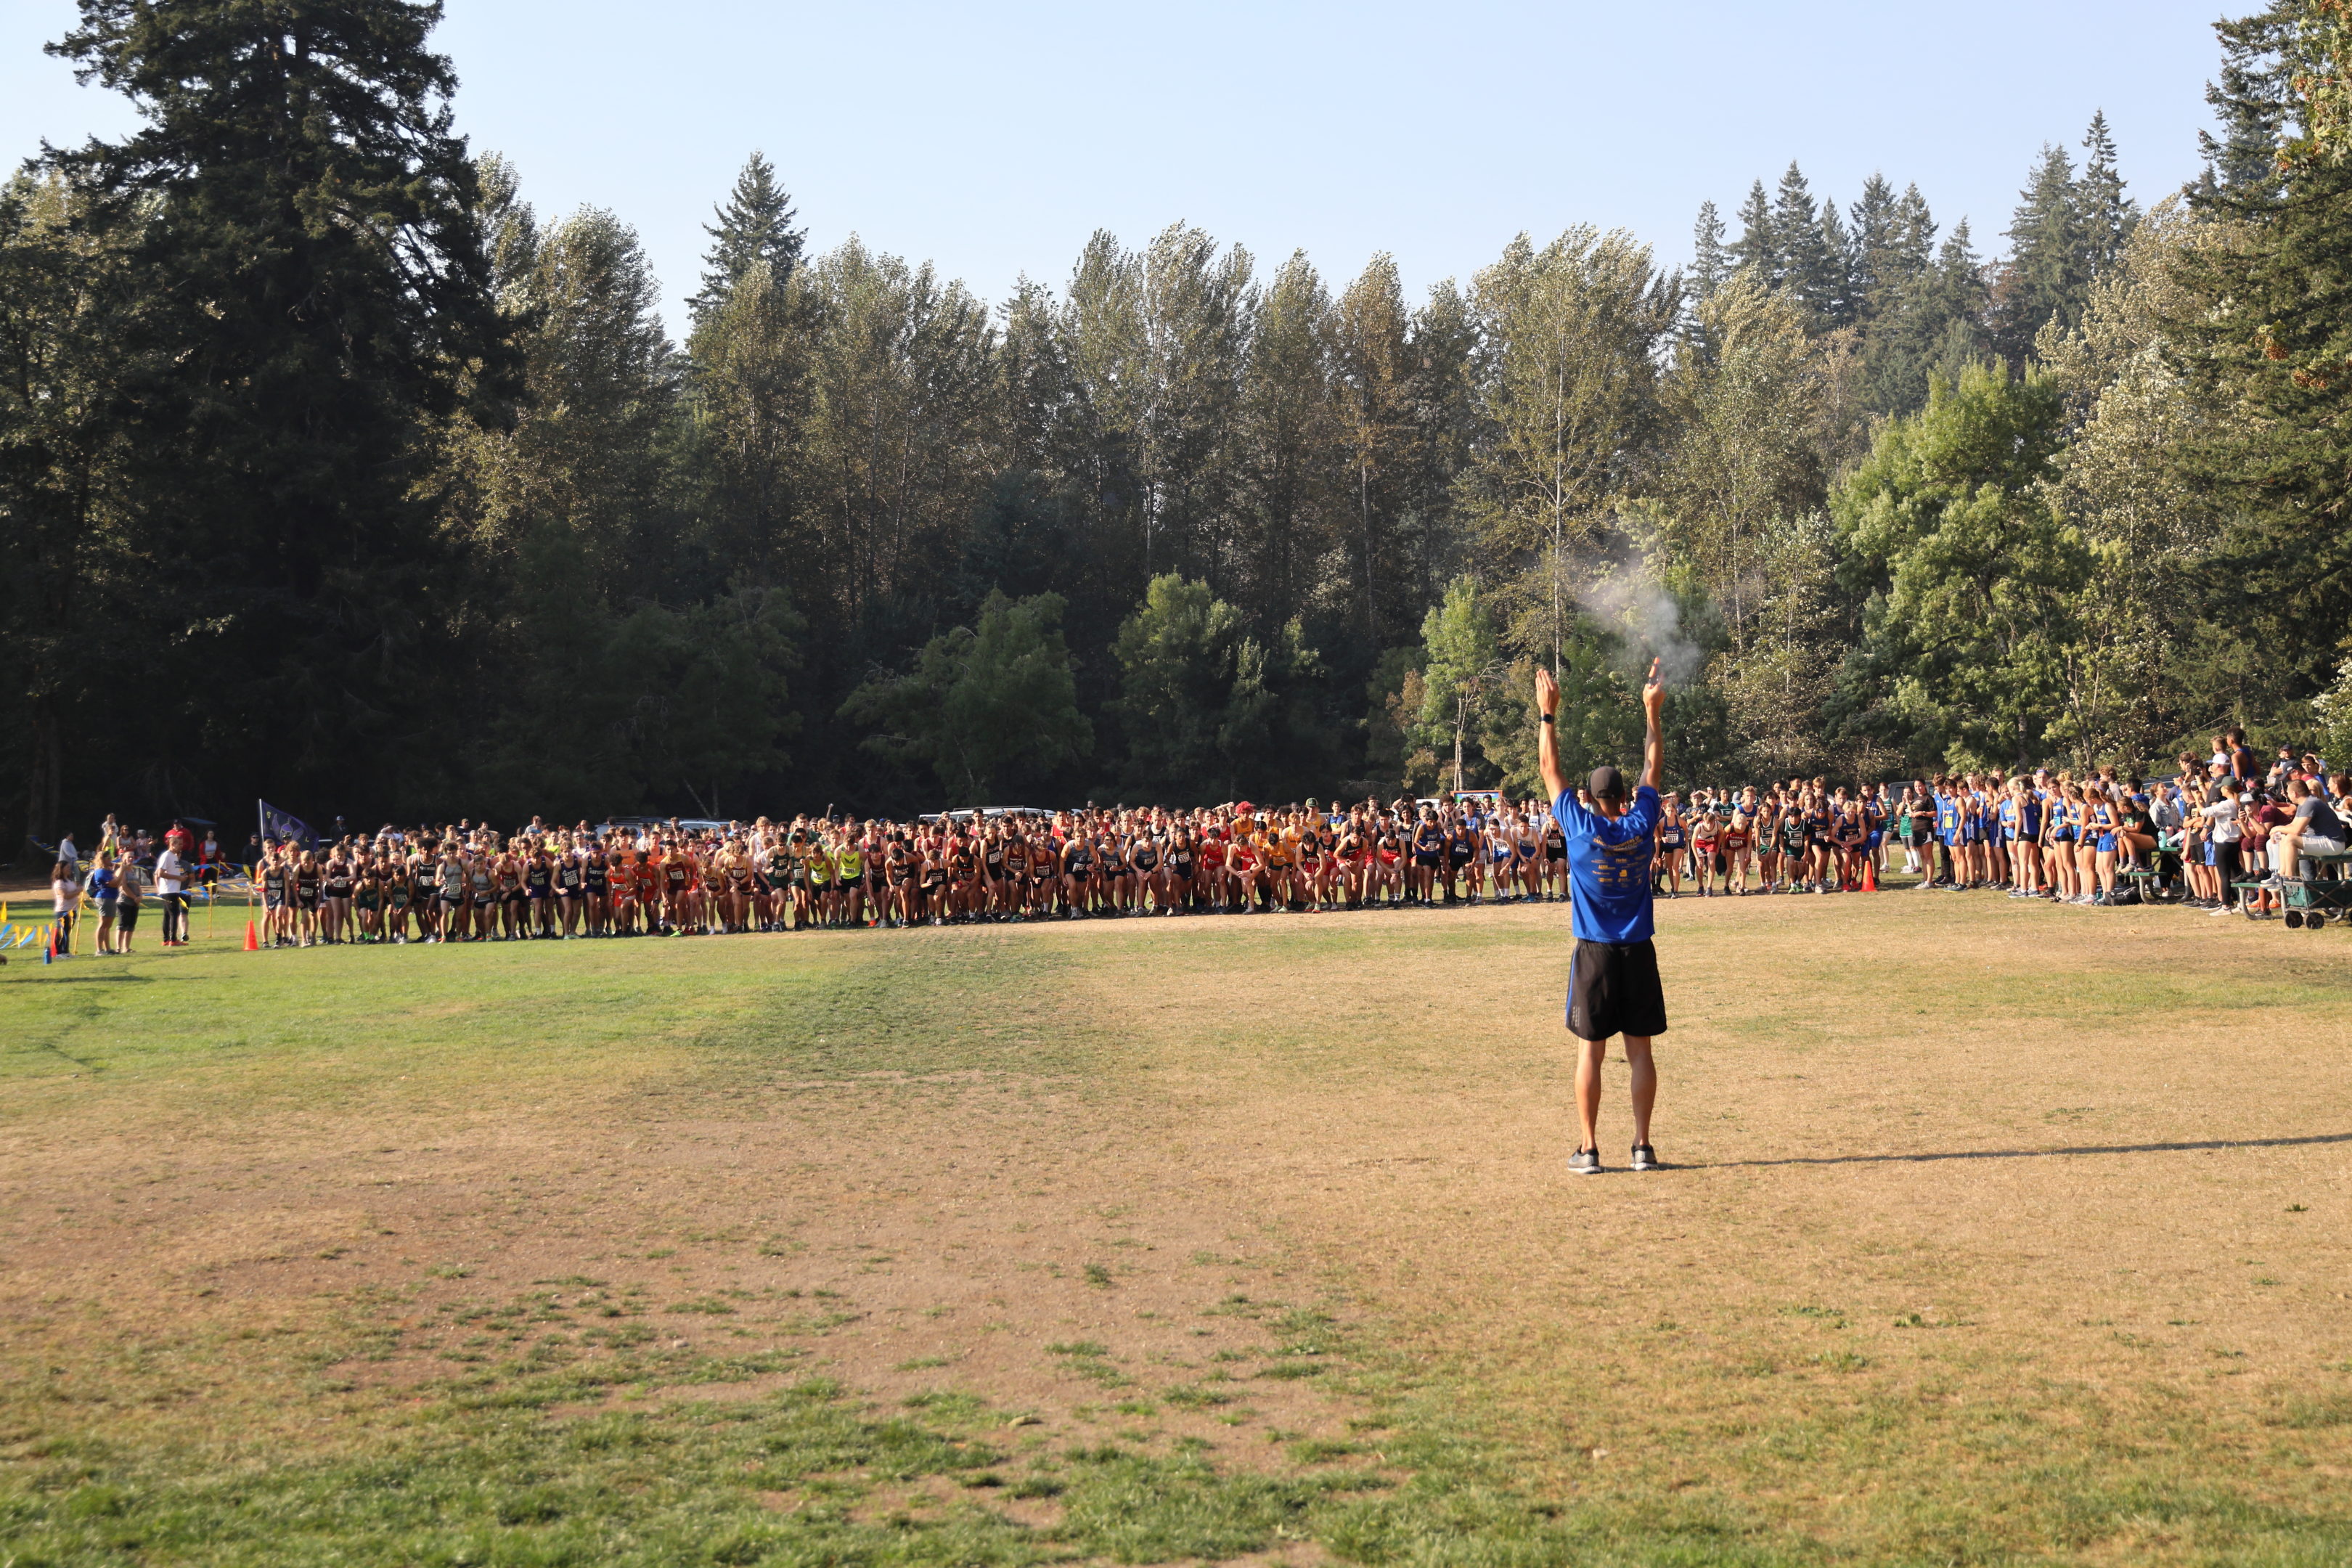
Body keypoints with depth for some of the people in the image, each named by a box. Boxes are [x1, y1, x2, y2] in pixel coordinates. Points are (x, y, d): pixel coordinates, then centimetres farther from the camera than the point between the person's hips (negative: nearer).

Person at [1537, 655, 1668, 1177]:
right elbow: (1653, 767, 11)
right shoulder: (1640, 826, -2)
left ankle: (1588, 1149, 2)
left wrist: (1547, 713, 8)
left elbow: (1550, 768, 2)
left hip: (1595, 955, -2)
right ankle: (1642, 1146, 7)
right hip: (1639, 954, 2)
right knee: (1640, 1051, 6)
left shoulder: (1580, 827, -8)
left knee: (1590, 1052, 2)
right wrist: (1652, 710, 18)